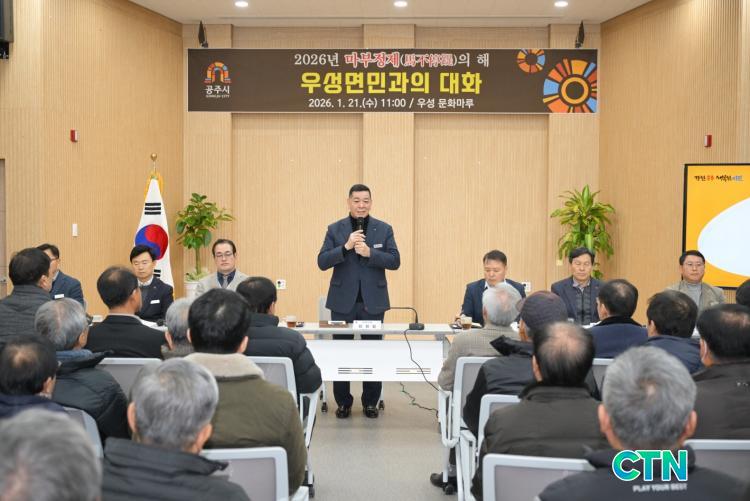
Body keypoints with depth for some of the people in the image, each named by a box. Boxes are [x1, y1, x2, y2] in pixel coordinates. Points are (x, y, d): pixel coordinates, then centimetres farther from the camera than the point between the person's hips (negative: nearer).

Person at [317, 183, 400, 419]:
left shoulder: (384, 229, 4)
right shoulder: (335, 229, 3)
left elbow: (395, 261, -3)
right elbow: (322, 262, -4)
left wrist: (370, 253, -18)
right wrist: (346, 247, -19)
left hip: (373, 301, 0)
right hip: (343, 301, 0)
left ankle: (370, 402, 16)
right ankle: (343, 402, 16)